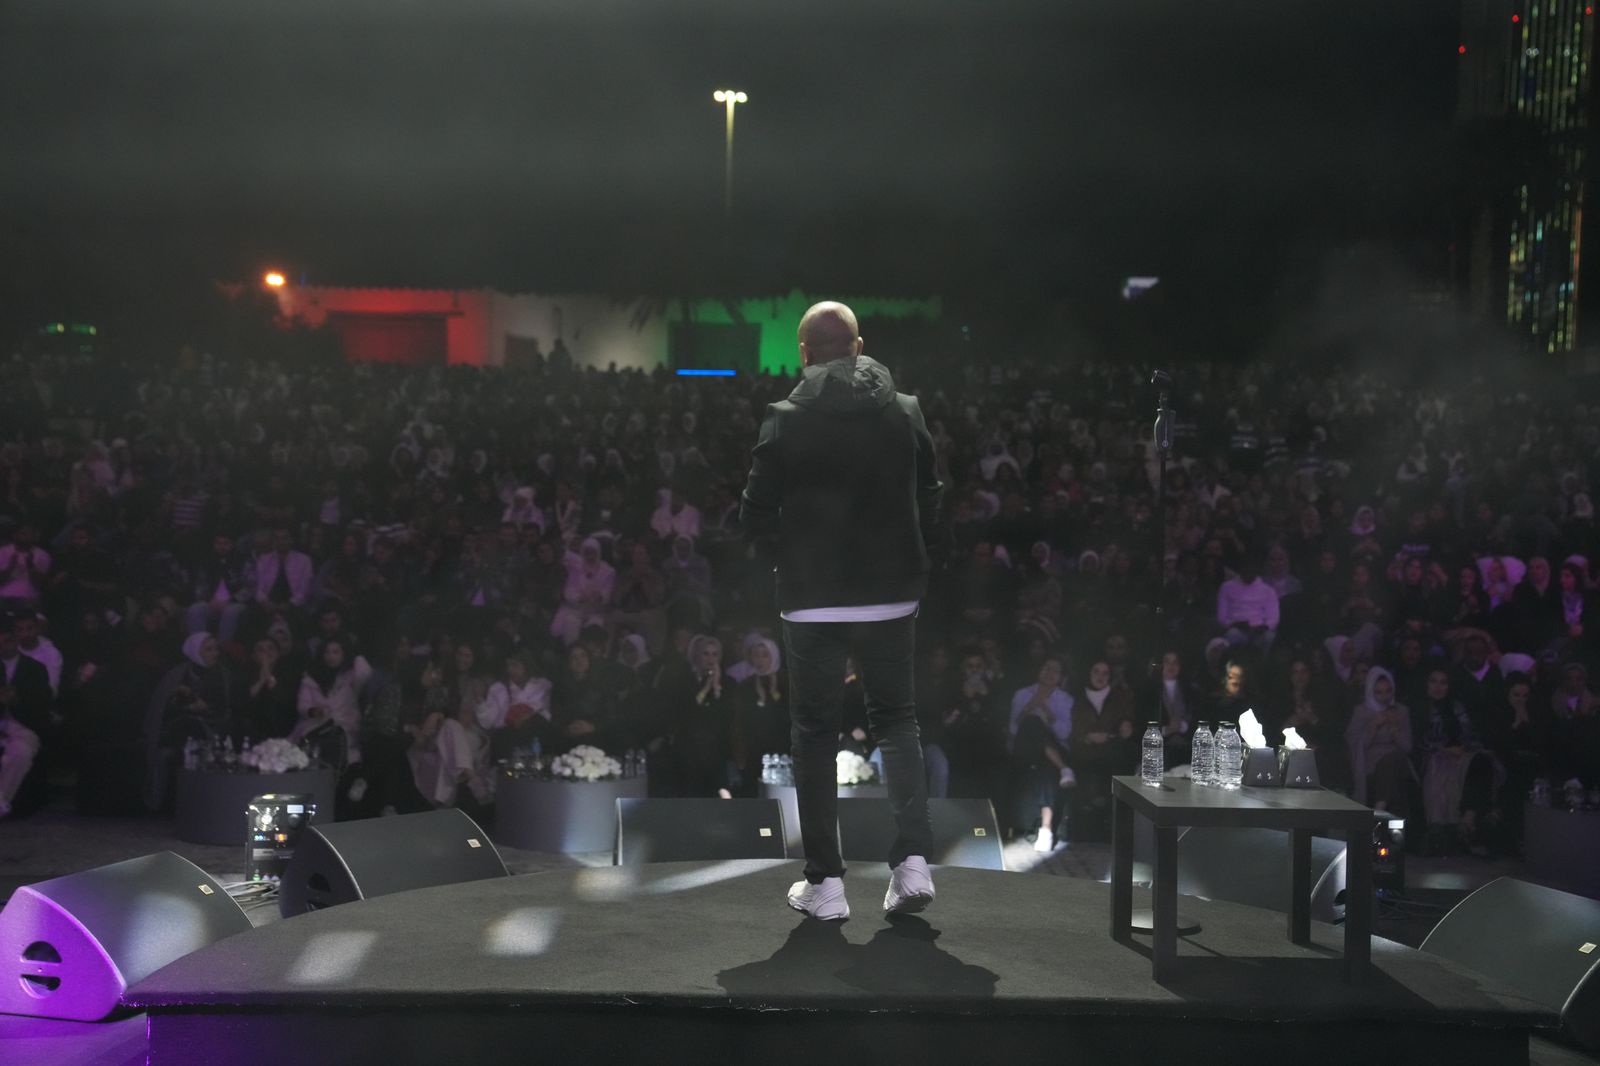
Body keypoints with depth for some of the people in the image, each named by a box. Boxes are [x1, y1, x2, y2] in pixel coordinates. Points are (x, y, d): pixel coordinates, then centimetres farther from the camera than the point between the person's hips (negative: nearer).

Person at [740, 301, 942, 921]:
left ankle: (825, 883, 12)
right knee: (896, 721, 17)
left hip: (812, 600, -2)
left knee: (815, 734, 9)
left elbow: (756, 518, -6)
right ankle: (913, 859, 4)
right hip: (892, 595, 2)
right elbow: (930, 504, 2)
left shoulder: (786, 420, -8)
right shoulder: (906, 412, 0)